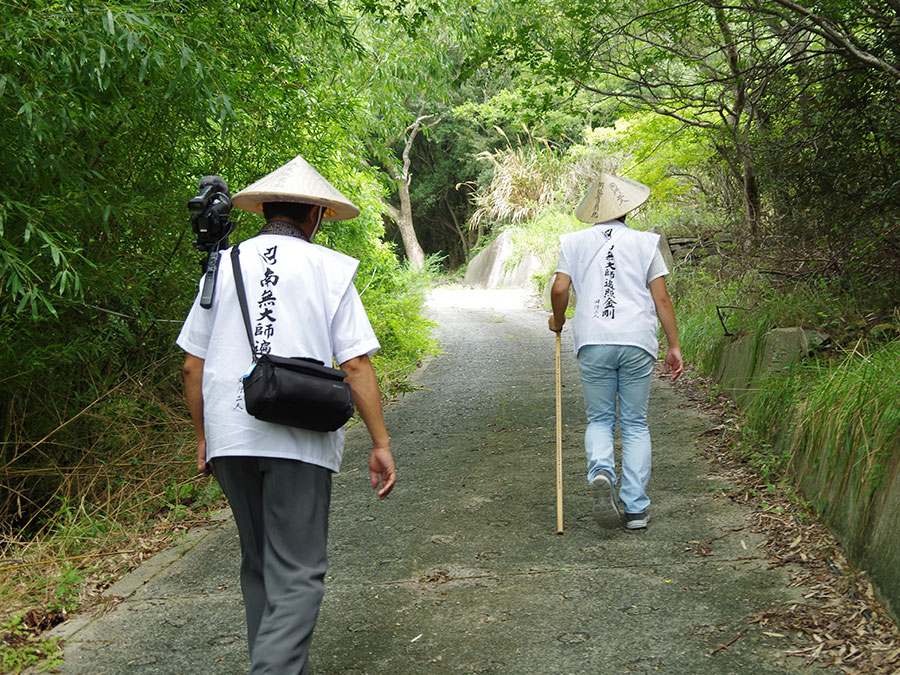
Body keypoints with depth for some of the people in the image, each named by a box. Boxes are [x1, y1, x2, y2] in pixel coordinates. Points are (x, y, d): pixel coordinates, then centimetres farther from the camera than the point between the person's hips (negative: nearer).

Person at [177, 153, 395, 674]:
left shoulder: (225, 266, 9)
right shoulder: (329, 269, -1)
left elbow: (194, 365, 10)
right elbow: (357, 365, -6)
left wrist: (204, 436, 20)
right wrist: (381, 443, -1)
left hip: (228, 437, 4)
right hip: (298, 440, -4)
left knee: (259, 565, 19)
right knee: (296, 574, -1)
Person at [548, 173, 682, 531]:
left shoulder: (574, 242, 8)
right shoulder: (645, 242, 7)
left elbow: (560, 289, -1)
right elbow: (661, 297, 3)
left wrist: (558, 321, 19)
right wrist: (674, 346, 7)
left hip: (593, 343, 0)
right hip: (637, 342, 0)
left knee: (599, 419, 12)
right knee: (635, 424, 8)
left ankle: (601, 472, -18)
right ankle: (636, 508, 5)